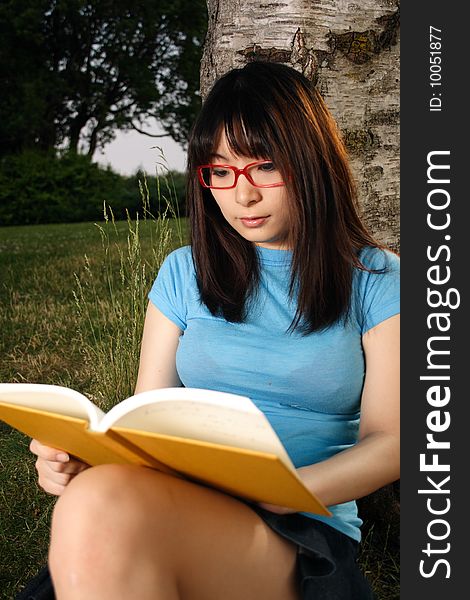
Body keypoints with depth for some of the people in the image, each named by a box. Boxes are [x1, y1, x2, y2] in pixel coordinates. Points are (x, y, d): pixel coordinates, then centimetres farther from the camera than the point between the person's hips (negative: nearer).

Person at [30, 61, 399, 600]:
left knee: (102, 504, -34)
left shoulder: (375, 281, 5)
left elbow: (388, 441, 1)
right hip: (175, 508, 4)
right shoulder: (185, 272, 14)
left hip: (303, 535, -3)